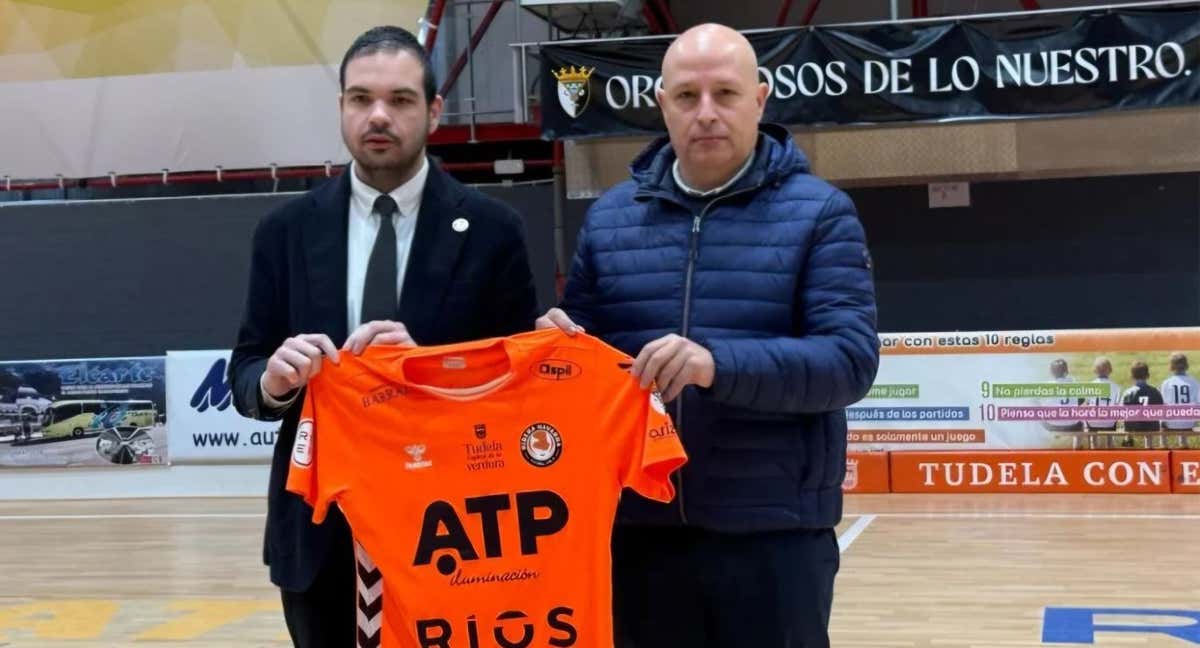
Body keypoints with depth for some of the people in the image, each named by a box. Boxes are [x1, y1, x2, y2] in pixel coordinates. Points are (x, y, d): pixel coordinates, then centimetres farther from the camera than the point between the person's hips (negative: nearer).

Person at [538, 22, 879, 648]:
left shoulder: (820, 213, -1)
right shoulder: (608, 216, 9)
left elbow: (851, 358, -12)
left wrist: (720, 364, -26)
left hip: (774, 533, -3)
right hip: (640, 530, 3)